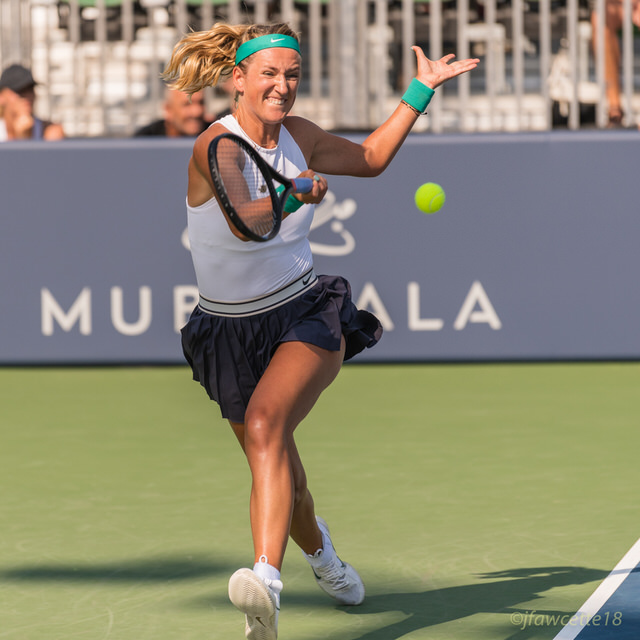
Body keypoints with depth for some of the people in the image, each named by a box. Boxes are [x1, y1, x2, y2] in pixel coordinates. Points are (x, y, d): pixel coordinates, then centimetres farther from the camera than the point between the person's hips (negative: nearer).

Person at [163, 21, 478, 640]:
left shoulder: (298, 136, 1)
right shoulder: (214, 147, -16)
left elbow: (371, 157, 21)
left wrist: (421, 90, 16)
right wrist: (294, 194, -54)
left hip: (307, 316, 1)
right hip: (232, 331, -1)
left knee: (265, 424, -29)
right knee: (277, 472, 10)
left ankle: (266, 579, -47)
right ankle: (317, 548, 47)